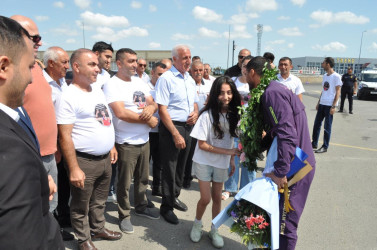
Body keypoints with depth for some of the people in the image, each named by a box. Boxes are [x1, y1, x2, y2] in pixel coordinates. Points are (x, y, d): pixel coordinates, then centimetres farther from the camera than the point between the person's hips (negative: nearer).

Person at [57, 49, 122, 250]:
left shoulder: (98, 91, 9)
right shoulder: (69, 96, -15)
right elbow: (65, 136, -18)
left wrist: (111, 146, 17)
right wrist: (74, 169, -20)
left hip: (105, 158, 7)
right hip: (84, 161, -7)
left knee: (99, 201, 22)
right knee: (81, 206, 13)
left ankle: (98, 229, 42)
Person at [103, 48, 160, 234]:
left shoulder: (140, 82, 10)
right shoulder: (112, 85, -12)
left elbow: (153, 104, 11)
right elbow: (121, 113, -22)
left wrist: (150, 107, -15)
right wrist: (149, 120, -13)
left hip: (144, 140, 7)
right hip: (126, 143, -6)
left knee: (142, 178, 19)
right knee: (124, 183, 7)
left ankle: (141, 206, 39)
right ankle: (124, 216, 25)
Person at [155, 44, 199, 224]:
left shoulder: (190, 79, 12)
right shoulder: (166, 78, -12)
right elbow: (162, 109, -17)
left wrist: (195, 113, -1)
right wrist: (176, 134, -20)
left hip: (188, 127, 7)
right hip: (171, 128, -7)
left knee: (181, 166, 19)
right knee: (169, 168, 2)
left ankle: (174, 197, 38)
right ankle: (166, 206, 19)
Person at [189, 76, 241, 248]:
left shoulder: (233, 115, -6)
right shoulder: (207, 115, -20)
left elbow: (230, 140, 6)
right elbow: (202, 144, -18)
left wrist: (232, 160, 4)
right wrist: (227, 151, -19)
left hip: (222, 163, 4)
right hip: (204, 162, -4)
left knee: (217, 198, 12)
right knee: (205, 199, 0)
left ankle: (214, 230, 33)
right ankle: (197, 224, 30)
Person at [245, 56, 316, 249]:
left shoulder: (272, 92, -19)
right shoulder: (274, 90, 13)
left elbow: (287, 134, -28)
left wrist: (280, 172, -27)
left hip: (294, 168, -10)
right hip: (292, 164, 10)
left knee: (284, 224, 0)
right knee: (275, 217, 21)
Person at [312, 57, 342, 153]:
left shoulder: (336, 76, -9)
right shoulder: (325, 76, 13)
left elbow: (338, 92, -11)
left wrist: (333, 106, -16)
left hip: (329, 105, -7)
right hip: (322, 104, 7)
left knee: (327, 127, 0)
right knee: (316, 124, 11)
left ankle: (325, 147, 9)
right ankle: (314, 143, 22)